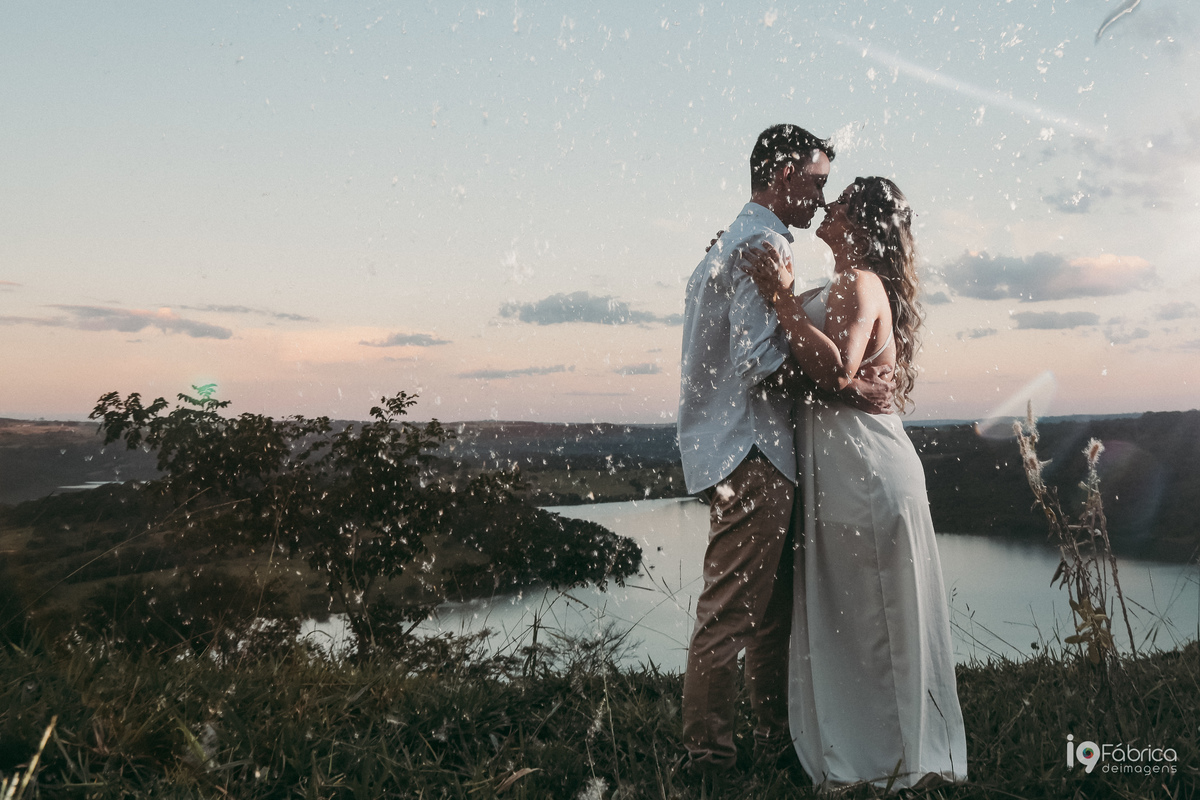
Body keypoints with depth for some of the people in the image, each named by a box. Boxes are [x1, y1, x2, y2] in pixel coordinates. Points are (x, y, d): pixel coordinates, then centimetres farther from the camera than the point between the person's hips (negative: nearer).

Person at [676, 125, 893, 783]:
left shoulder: (734, 242, 22)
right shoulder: (763, 245, -12)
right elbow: (761, 361, -21)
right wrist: (850, 389, -14)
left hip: (747, 450, 11)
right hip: (753, 451, -11)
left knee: (772, 602, 17)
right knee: (733, 607, -4)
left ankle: (777, 729, 27)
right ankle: (707, 750, 5)